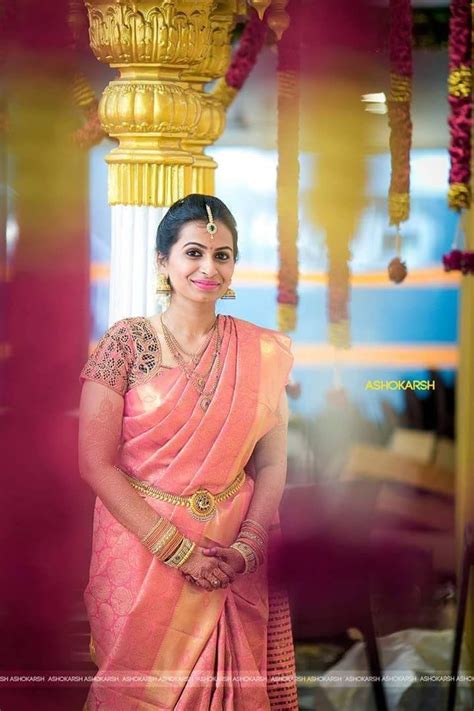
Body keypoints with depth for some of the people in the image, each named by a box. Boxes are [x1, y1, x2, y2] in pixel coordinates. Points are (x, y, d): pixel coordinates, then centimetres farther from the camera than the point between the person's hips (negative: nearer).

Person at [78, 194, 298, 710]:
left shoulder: (261, 353, 3)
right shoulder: (128, 342, -7)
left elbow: (271, 464, 3)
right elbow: (96, 463, -11)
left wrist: (246, 548, -13)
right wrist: (178, 550, -15)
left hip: (234, 566, 3)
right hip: (143, 556, -3)